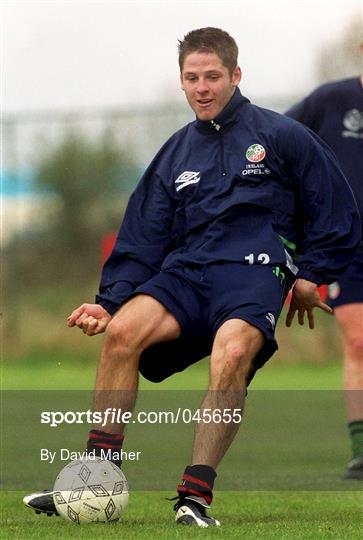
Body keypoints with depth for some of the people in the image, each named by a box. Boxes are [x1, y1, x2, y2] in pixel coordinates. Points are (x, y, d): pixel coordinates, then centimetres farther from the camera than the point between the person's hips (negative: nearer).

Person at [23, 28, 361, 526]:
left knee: (231, 354, -36)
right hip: (184, 273, 4)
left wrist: (310, 276, 7)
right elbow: (142, 241, 18)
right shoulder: (174, 155, 22)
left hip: (254, 271, -4)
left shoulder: (281, 136, 10)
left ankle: (196, 497, -36)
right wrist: (109, 301, 4)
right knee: (123, 330, -27)